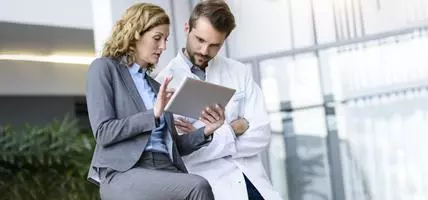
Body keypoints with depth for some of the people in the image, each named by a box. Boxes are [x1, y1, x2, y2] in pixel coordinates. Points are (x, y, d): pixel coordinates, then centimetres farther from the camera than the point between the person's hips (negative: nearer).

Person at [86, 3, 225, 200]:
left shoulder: (155, 85, 26)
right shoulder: (104, 68, 7)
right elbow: (103, 132, -5)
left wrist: (205, 131, 5)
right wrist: (153, 115, -12)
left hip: (165, 169, 6)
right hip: (124, 172, -5)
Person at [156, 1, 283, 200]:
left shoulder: (240, 72, 11)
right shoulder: (165, 81, -2)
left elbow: (261, 135, 3)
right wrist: (233, 130, -6)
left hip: (252, 180, 4)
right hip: (206, 183, -4)